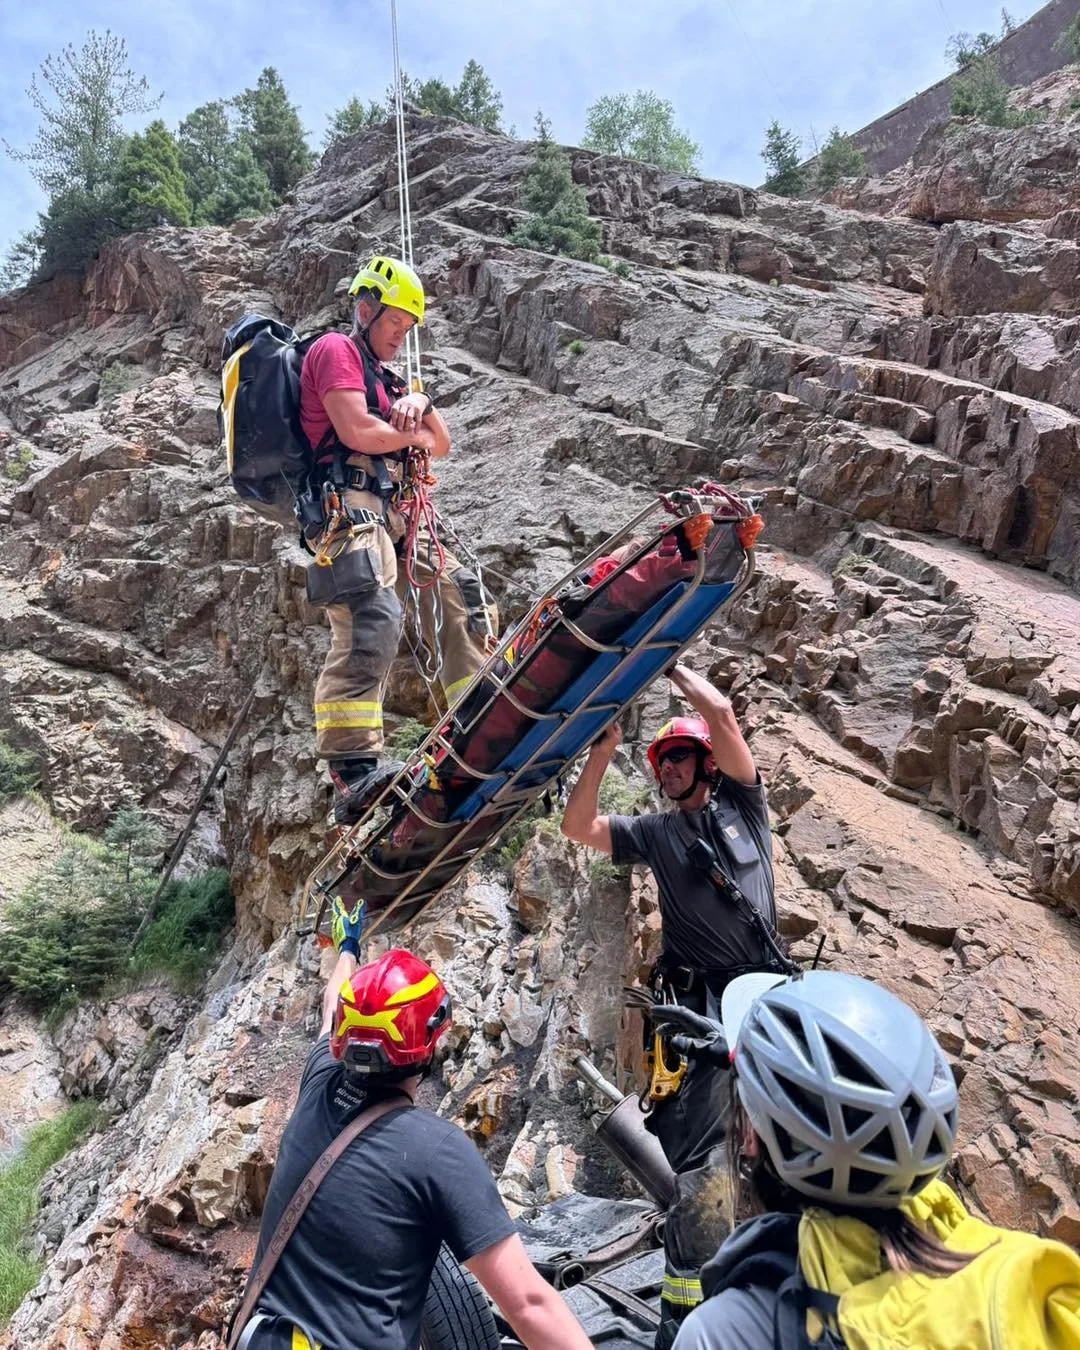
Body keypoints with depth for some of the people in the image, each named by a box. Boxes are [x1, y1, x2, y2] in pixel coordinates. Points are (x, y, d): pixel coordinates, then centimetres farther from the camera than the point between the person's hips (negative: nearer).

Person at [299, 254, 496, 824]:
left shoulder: (379, 373, 32)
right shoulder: (335, 350, 4)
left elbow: (441, 446, 27)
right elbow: (357, 431, -14)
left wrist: (419, 404, 6)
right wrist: (411, 435, 5)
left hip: (393, 510, 10)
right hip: (349, 502, -10)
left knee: (459, 594, 8)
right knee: (372, 619, -28)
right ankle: (352, 770, -35)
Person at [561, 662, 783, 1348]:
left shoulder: (741, 803, 6)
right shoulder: (655, 831, 13)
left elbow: (720, 713, -7)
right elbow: (578, 827, 2)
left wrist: (669, 662, 2)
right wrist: (602, 751, -3)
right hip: (699, 997, 1)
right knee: (690, 1148, 0)